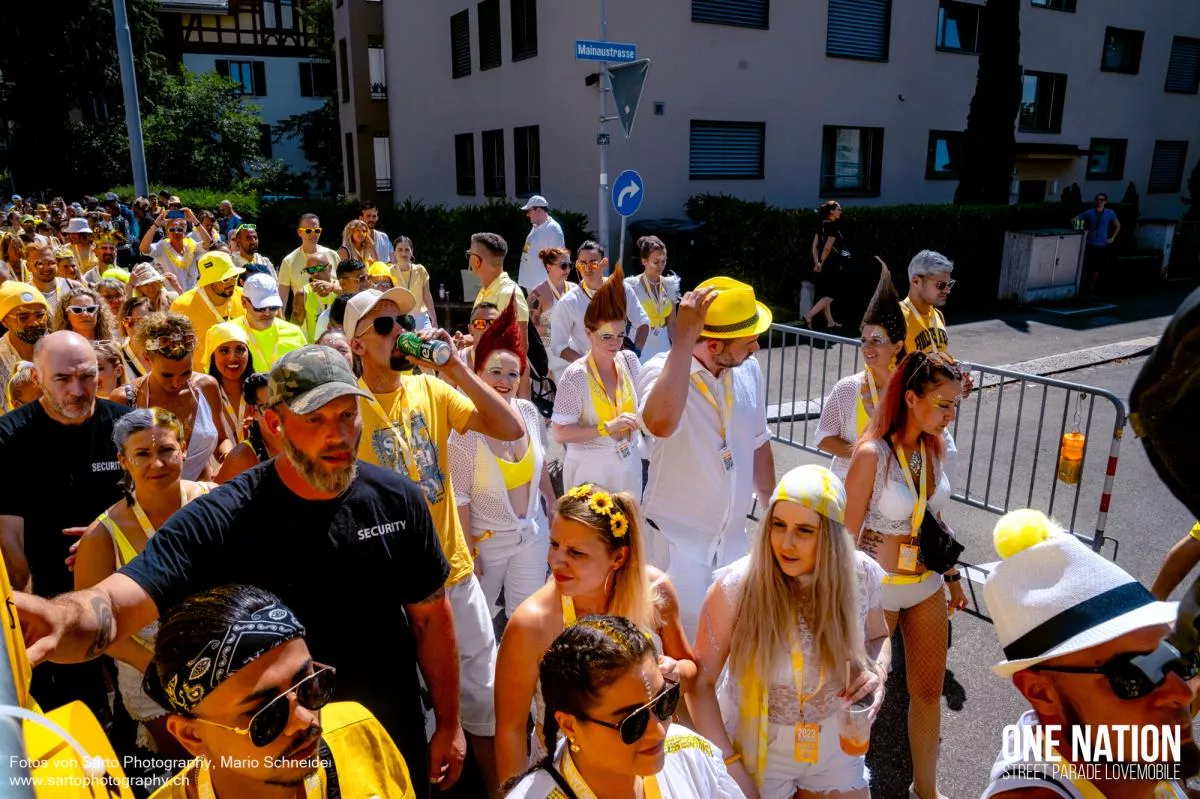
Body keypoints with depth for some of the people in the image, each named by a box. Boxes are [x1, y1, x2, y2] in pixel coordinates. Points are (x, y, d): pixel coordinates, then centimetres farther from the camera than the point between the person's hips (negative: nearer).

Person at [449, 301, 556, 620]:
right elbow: (459, 497, -17)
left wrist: (553, 505, 16)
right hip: (487, 539, -3)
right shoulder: (466, 429, -24)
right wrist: (468, 553, -12)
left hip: (532, 532, 4)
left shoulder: (529, 412, -9)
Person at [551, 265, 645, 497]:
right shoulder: (575, 376, -18)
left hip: (629, 463, 5)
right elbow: (560, 433, -20)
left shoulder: (630, 361, -3)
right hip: (590, 468, -5)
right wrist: (607, 427, -24)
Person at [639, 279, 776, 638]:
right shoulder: (662, 370, -20)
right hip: (677, 540, -6)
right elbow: (661, 423, -44)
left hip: (733, 537, 6)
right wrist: (684, 338, -40)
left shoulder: (749, 370, -1)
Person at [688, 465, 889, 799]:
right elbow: (700, 681, -16)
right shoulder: (736, 586, -24)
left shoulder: (862, 575, -16)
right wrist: (729, 764, -18)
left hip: (836, 745, 3)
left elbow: (877, 637, 5)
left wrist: (877, 673, -15)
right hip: (758, 746, -2)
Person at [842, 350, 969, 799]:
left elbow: (934, 519, 11)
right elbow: (848, 532, -17)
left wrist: (952, 575, 16)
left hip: (927, 585, 6)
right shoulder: (872, 454, -22)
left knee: (929, 691, 16)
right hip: (878, 589, -6)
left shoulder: (933, 446, -2)